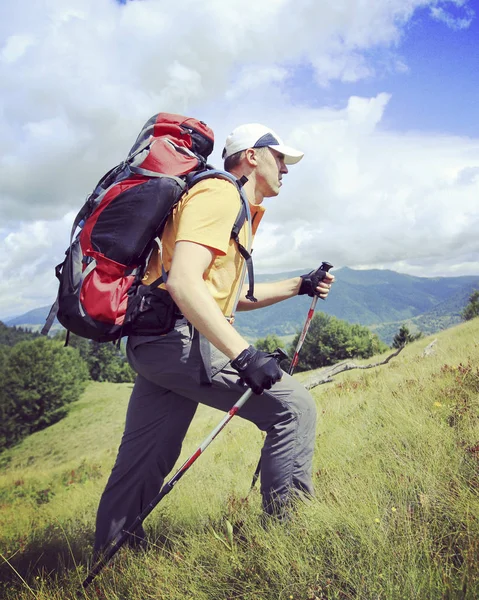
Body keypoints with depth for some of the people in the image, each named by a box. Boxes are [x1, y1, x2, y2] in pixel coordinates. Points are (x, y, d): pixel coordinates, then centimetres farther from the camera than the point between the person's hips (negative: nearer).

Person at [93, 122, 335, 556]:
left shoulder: (237, 209, 27)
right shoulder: (220, 193, -7)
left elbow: (234, 296, 31)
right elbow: (183, 283, -23)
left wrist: (301, 286, 23)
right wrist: (245, 355, -30)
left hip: (155, 343, 11)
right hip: (181, 339, -11)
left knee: (141, 469, 14)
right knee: (294, 408, -9)